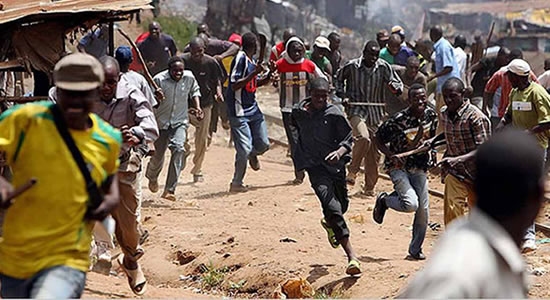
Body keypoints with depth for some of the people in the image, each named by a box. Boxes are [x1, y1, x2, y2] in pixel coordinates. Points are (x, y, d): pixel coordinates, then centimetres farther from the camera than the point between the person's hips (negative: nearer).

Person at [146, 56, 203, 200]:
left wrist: (197, 107, 1)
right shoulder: (159, 80, -18)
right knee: (158, 154, 5)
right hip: (161, 122, -1)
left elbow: (194, 91, 14)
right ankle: (152, 177, 44)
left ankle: (169, 190, -24)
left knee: (178, 148, -22)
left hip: (180, 122, 1)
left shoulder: (189, 77, -7)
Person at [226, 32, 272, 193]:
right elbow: (234, 85, -20)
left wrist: (269, 77, 8)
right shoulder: (240, 58, -15)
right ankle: (236, 183, 8)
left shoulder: (252, 59, 13)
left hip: (253, 109, 8)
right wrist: (254, 73, -23)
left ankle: (252, 154, 40)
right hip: (239, 112, -8)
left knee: (263, 144, 5)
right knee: (244, 150, -9)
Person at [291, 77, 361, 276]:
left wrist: (340, 152, -25)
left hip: (335, 163, 1)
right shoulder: (298, 112, 1)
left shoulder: (334, 114, -7)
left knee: (342, 204, 16)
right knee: (331, 205, -20)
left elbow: (348, 139, -6)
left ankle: (329, 223, 57)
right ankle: (351, 256, -23)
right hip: (314, 166, -1)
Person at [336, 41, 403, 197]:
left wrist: (394, 87, -19)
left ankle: (369, 188, 17)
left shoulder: (383, 67, -1)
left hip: (376, 113, 3)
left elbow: (399, 85, 4)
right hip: (356, 109, -3)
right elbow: (339, 78, 15)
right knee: (363, 138, -30)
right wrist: (341, 94, 0)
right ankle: (352, 172, -12)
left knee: (374, 153, 4)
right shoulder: (352, 66, -5)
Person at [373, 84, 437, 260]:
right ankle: (384, 200, 9)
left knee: (423, 212, 2)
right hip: (398, 167, -5)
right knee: (411, 204, -24)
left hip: (419, 168, 5)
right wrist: (391, 156, -21)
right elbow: (378, 139, -9)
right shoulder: (398, 120, -20)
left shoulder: (431, 116, -3)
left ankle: (415, 249, 21)